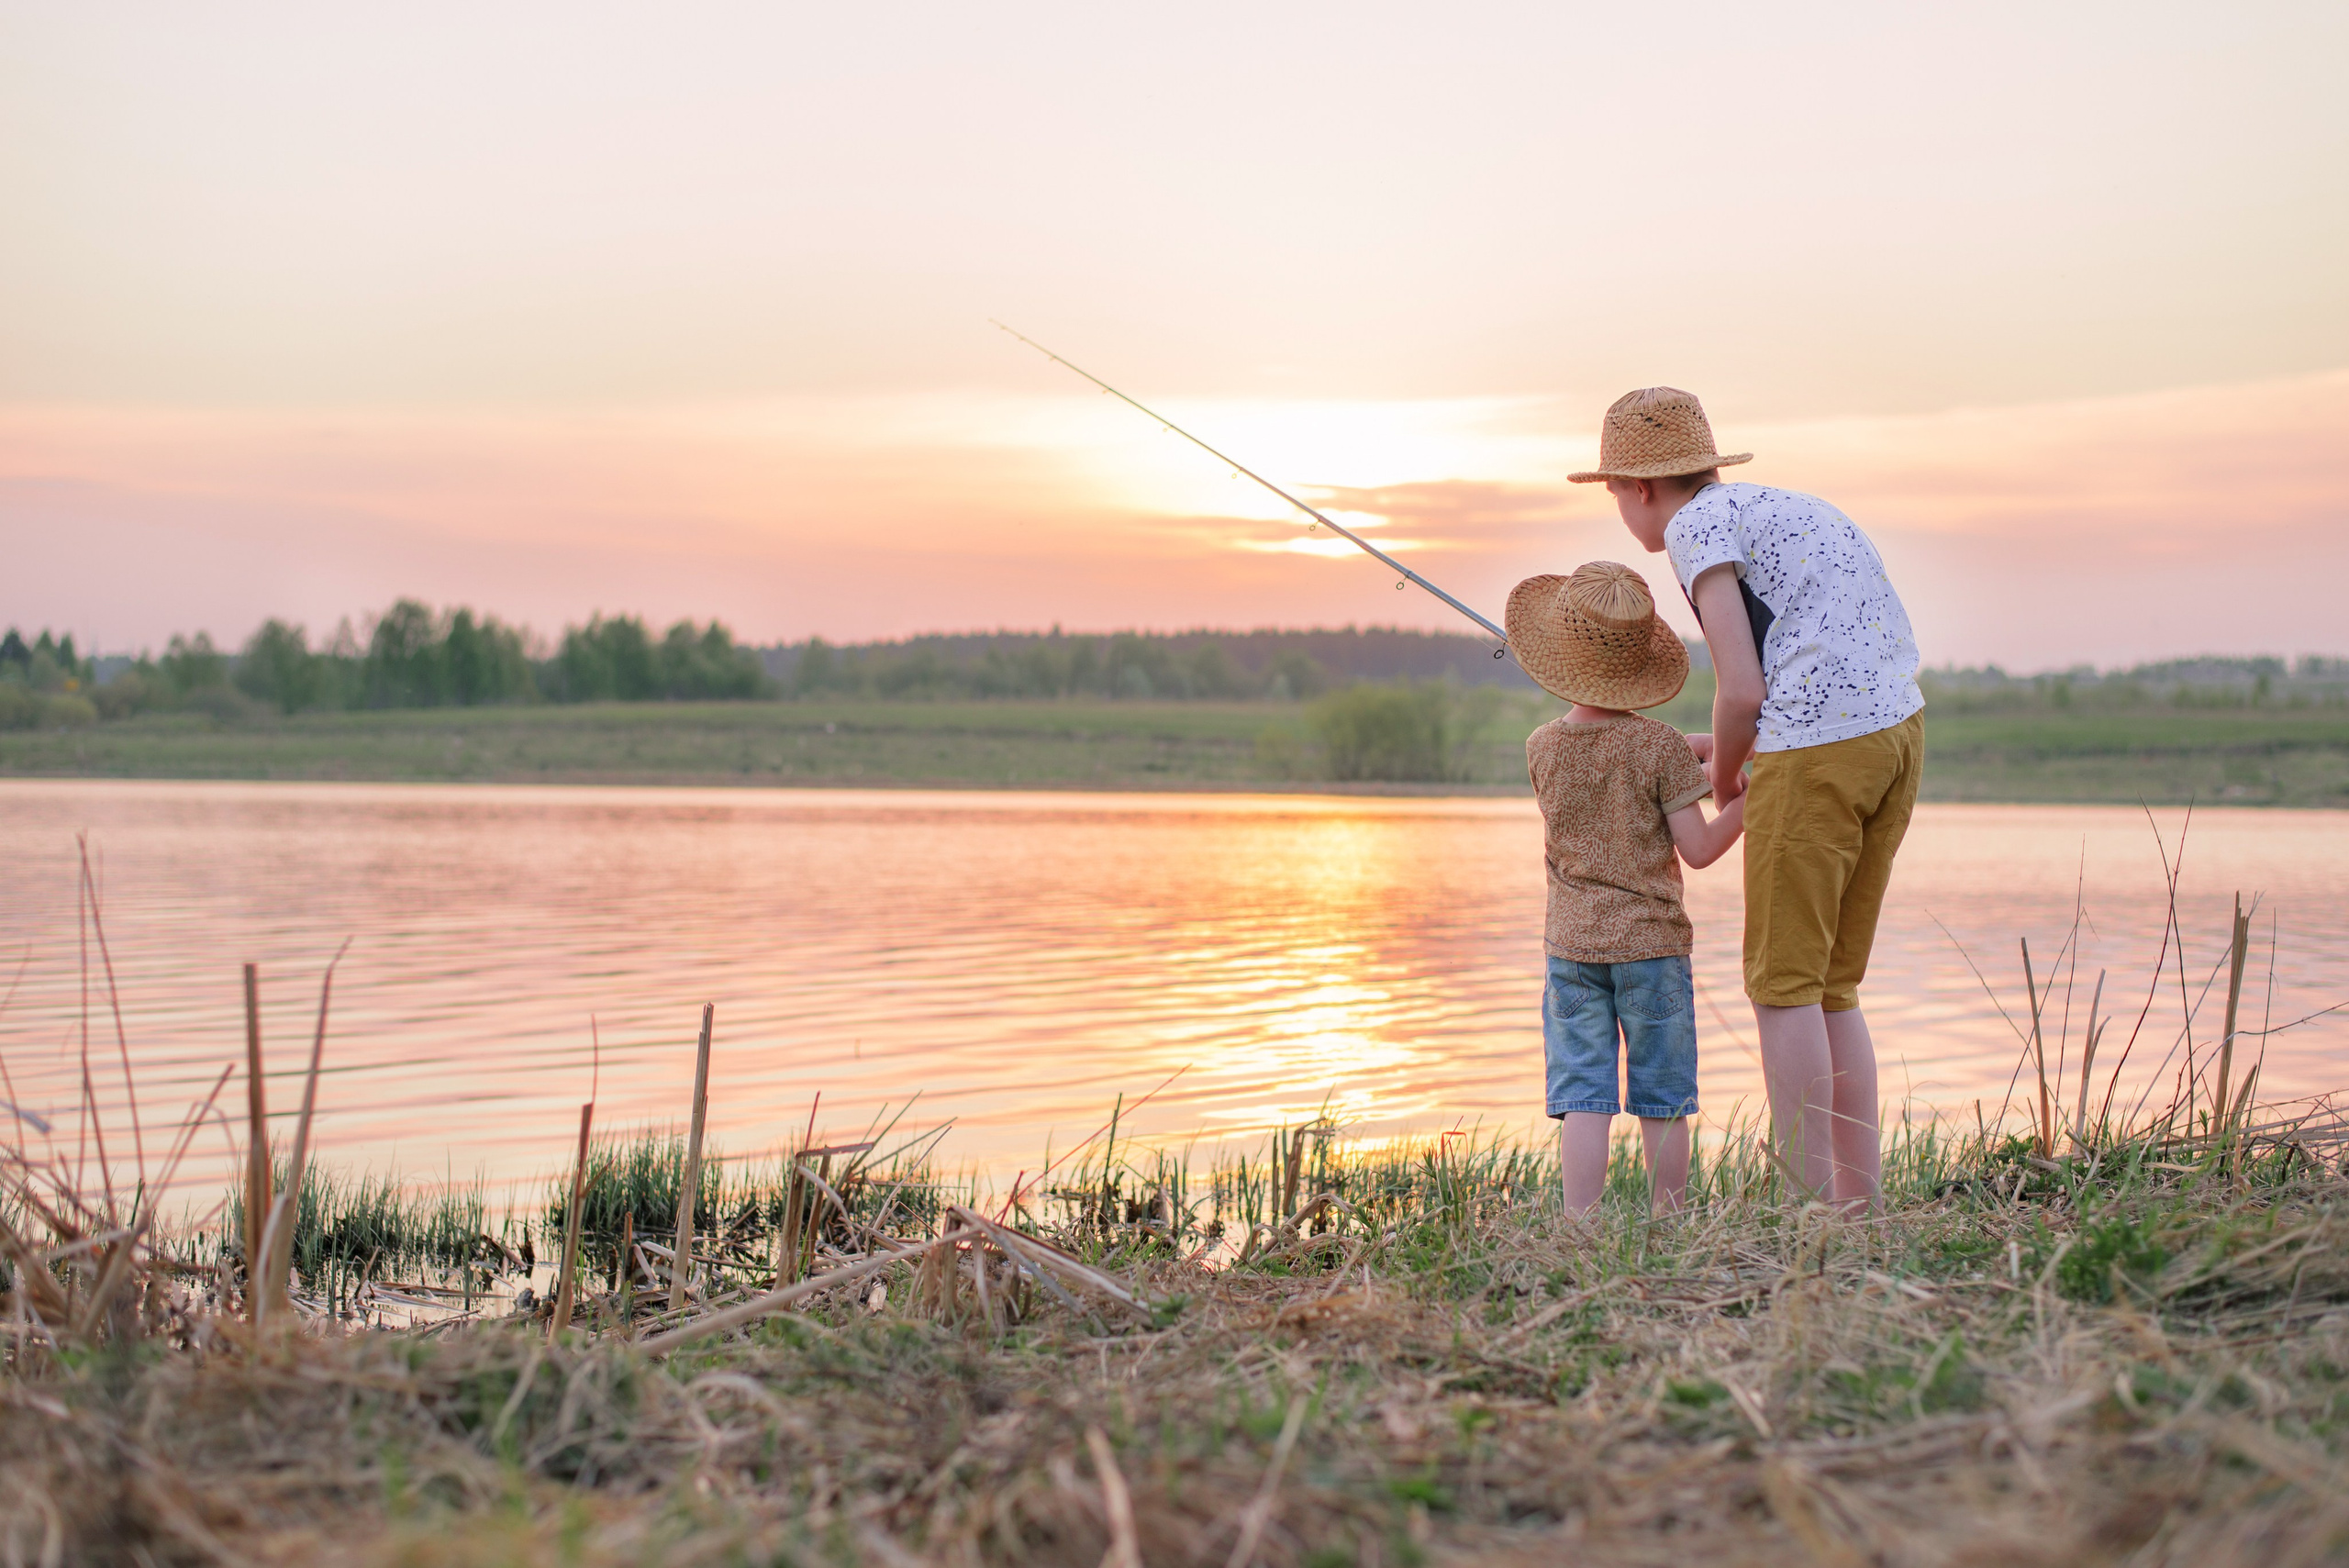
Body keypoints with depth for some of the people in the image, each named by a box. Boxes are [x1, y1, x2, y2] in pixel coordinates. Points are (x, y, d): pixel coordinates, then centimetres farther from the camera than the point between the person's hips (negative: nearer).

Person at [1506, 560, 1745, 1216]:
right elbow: (1698, 849, -11)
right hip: (1651, 942, -2)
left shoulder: (1542, 748, 1)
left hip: (1571, 946, 2)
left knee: (1583, 1100, 0)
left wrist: (1701, 754, 22)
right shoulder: (1661, 747, -10)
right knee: (1662, 1102, 6)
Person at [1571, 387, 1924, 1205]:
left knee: (1783, 987, 0)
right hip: (1897, 733, 9)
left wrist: (1724, 777, 9)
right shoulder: (1790, 509, 24)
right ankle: (1860, 1208, 16)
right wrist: (1728, 749, 28)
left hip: (1817, 754, -9)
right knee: (1832, 988, 15)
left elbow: (1743, 689, -11)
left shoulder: (1700, 524, -3)